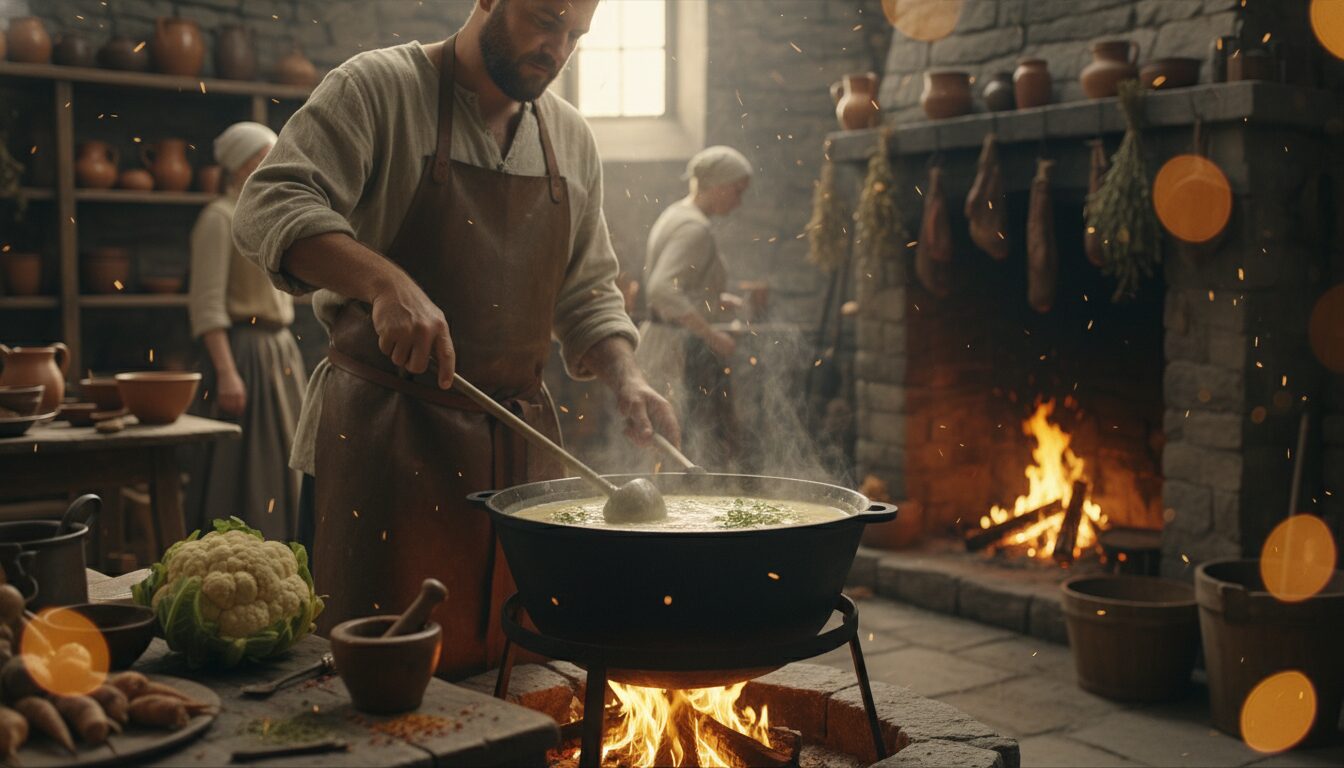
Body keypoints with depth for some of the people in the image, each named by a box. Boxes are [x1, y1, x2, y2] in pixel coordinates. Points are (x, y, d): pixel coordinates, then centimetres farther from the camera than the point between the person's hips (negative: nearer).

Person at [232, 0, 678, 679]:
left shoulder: (571, 139, 13)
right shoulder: (377, 88, -5)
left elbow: (587, 293, 18)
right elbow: (271, 206, -18)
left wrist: (626, 378, -1)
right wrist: (386, 283, -33)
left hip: (519, 438, 5)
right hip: (386, 435, -5)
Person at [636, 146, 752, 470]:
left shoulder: (674, 215, 15)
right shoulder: (694, 227, -16)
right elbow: (663, 290, -28)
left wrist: (717, 300, 15)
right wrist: (713, 335, -25)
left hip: (659, 341, 10)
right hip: (686, 350, -10)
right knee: (715, 451, -9)